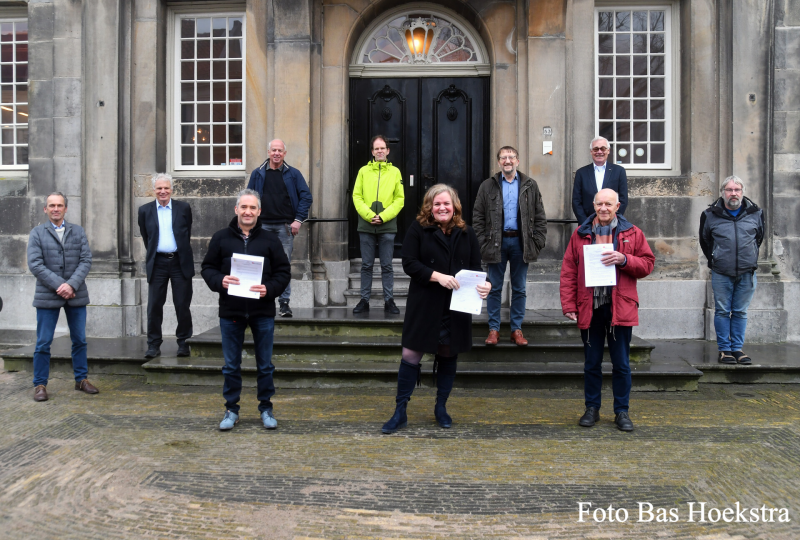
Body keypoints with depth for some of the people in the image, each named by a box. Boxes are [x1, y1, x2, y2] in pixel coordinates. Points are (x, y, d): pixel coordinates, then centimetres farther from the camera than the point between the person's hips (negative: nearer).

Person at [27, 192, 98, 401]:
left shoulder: (78, 231, 9)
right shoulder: (37, 233, 3)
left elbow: (86, 260, 0)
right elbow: (35, 265, -7)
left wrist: (71, 284, -14)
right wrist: (59, 285, -16)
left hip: (76, 295, 2)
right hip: (47, 296, -2)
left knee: (79, 340, 9)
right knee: (43, 343, 1)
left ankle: (81, 379, 21)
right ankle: (40, 384, 12)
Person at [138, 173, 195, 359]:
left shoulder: (184, 208, 4)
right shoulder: (145, 210, 6)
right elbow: (145, 237, 15)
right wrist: (152, 254, 15)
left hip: (180, 262, -1)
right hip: (157, 263, 1)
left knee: (183, 305, 2)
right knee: (154, 306, 1)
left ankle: (183, 342, 14)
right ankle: (154, 344, 10)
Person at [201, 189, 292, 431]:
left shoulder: (270, 239, 4)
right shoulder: (221, 238, 5)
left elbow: (284, 271, 3)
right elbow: (207, 268, 7)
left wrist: (269, 289, -14)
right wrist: (219, 281, -14)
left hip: (263, 311, 0)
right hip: (230, 311, 0)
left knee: (265, 365, 9)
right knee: (231, 365, 9)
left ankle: (266, 408, 23)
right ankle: (231, 409, 23)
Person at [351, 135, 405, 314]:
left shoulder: (395, 172, 7)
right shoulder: (364, 171, 7)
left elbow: (399, 199, 2)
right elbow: (356, 196, 2)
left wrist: (383, 216, -10)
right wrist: (369, 215, -11)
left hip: (387, 226, 0)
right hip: (366, 226, 1)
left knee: (387, 266, 4)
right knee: (366, 265, 6)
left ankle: (389, 300, 11)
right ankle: (364, 300, 13)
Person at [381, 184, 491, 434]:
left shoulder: (466, 233, 7)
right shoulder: (417, 230, -2)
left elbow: (476, 268, 8)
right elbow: (409, 263, -9)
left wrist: (483, 284, -13)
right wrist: (438, 277, -21)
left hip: (456, 308, 3)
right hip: (424, 306, -3)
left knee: (448, 355, 12)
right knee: (411, 355, -1)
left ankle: (441, 407, 30)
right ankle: (400, 412, 10)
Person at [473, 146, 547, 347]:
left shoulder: (530, 185, 6)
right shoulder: (488, 186, 4)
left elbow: (540, 217, 6)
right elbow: (477, 217, 2)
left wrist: (538, 242, -2)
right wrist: (482, 243, -5)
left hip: (520, 241, 1)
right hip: (496, 242, -1)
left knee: (519, 289, 7)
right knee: (494, 288, 5)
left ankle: (517, 329, 17)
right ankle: (494, 328, 14)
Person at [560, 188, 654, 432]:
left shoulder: (632, 233, 5)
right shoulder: (580, 234, 5)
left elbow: (647, 264, 4)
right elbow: (568, 272, 2)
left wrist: (624, 260, -15)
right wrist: (569, 305, -5)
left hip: (620, 308, 0)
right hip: (589, 308, 1)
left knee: (621, 364, 6)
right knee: (591, 363, 10)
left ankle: (622, 411, 19)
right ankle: (592, 408, 24)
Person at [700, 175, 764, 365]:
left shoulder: (756, 213, 5)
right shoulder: (710, 215, 0)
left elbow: (759, 237, 21)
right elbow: (704, 241, 14)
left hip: (747, 273, 1)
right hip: (721, 274, -1)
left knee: (740, 312, 7)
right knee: (722, 312, 3)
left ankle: (737, 349, 15)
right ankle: (724, 349, 10)